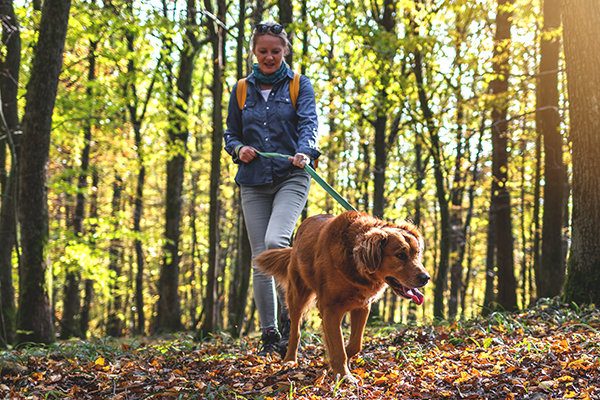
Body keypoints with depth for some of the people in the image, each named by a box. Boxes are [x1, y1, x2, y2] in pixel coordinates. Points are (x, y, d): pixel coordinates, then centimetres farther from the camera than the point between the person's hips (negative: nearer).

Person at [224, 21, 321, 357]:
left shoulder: (299, 85, 4)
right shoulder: (242, 90, 13)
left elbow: (309, 122, -11)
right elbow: (230, 134, 19)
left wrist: (305, 152, -31)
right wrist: (239, 149, -5)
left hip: (291, 178, -3)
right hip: (254, 183, 3)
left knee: (276, 242, -25)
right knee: (260, 258, 0)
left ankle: (289, 318, -7)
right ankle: (270, 335, 8)